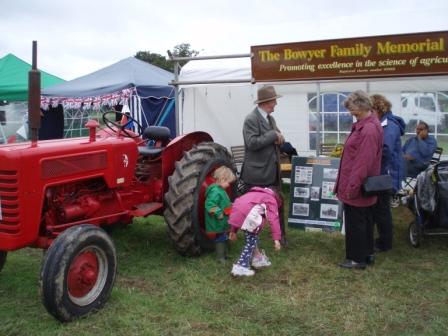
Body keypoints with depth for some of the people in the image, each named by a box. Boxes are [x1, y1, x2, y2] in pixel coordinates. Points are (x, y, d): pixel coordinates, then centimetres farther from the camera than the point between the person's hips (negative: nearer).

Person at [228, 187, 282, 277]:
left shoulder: (254, 195, 39)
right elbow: (273, 219, 5)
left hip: (235, 210, 7)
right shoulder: (272, 200, 20)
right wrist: (276, 239, -1)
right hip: (247, 213, -7)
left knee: (251, 236, 25)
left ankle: (257, 258, 36)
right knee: (251, 240, 9)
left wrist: (233, 230, 36)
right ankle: (240, 267, 3)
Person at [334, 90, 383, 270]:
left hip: (356, 188, -10)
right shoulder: (366, 125, 9)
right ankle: (367, 254, 29)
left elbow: (363, 162, -25)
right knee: (365, 221, 18)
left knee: (355, 223, 2)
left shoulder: (368, 129, -23)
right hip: (364, 187, 10)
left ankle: (357, 258, 13)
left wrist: (352, 187, -20)